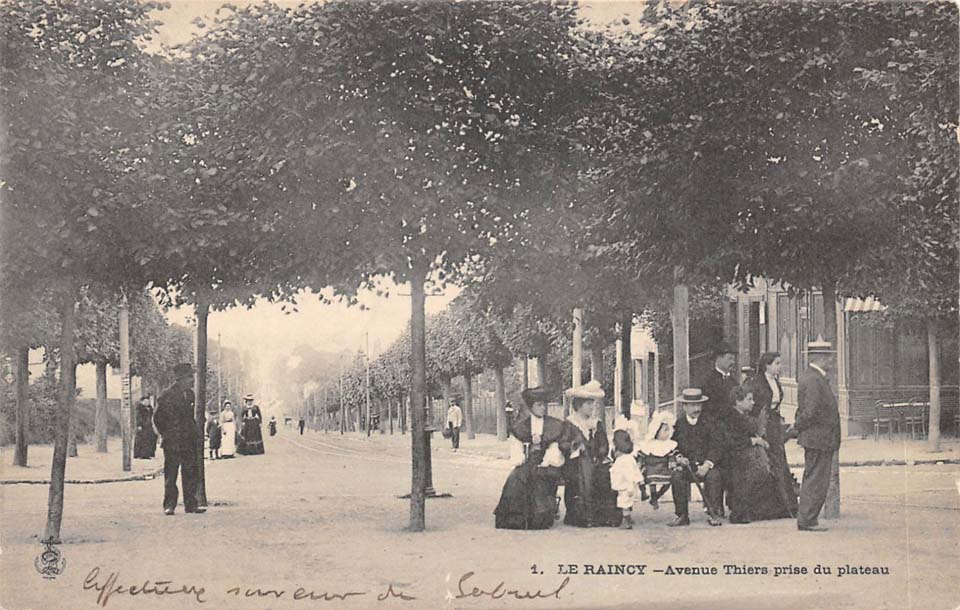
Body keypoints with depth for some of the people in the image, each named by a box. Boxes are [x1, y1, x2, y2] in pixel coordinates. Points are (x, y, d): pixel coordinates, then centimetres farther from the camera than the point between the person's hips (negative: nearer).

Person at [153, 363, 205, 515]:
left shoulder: (190, 395, 12)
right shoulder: (167, 395, -8)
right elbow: (158, 418, -4)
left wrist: (195, 434, 12)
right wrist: (166, 435, -3)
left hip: (190, 442, 6)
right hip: (172, 444, -6)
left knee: (191, 474, 5)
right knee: (170, 475, -1)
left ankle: (191, 505, 11)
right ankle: (169, 505, 5)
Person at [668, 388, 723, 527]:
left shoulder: (708, 423, 5)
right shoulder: (679, 424, 10)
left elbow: (715, 447, -1)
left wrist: (707, 464, -16)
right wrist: (679, 458, -11)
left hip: (706, 464, -1)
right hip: (686, 464, 1)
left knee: (714, 475, -33)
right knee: (676, 477, -29)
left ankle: (712, 514, -22)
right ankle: (682, 515, -18)